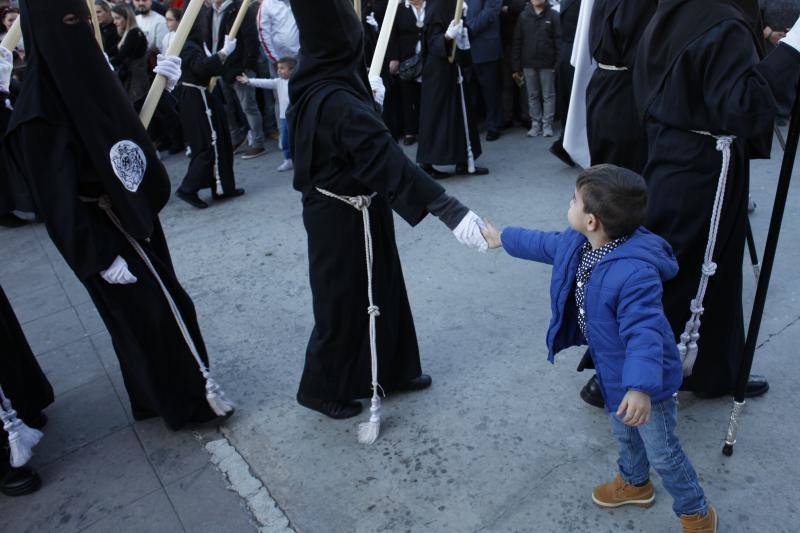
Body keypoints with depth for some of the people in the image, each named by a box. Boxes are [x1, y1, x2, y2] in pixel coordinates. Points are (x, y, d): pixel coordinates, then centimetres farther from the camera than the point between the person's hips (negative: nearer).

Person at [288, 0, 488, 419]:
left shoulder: (319, 79, -2)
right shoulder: (337, 101, -31)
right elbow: (388, 160, -40)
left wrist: (369, 96, 32)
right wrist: (452, 212, -43)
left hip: (352, 209, 9)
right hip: (344, 219, -9)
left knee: (381, 287, 21)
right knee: (344, 301, 10)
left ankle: (392, 370, 42)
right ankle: (323, 389, 33)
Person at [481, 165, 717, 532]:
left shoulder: (634, 274, -40)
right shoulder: (575, 242, -11)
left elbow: (645, 333, -42)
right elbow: (546, 245, 9)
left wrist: (641, 387, -52)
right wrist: (503, 238, 22)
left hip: (645, 382, -9)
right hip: (614, 371, 9)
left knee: (662, 452, 13)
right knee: (625, 433, 31)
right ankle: (634, 483, 58)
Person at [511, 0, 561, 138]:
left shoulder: (553, 16, -1)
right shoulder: (523, 16, 4)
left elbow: (559, 41, -4)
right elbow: (517, 42, 4)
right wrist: (516, 66, -1)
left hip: (547, 64, -2)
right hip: (528, 64, 2)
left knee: (548, 95, 4)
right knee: (532, 96, 9)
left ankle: (547, 124, 11)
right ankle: (535, 124, 17)